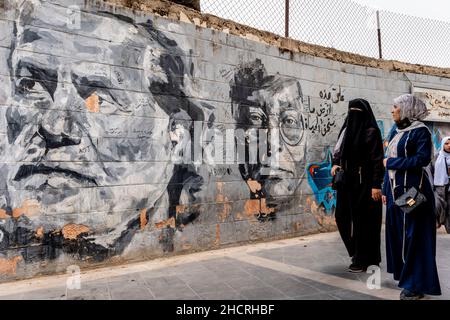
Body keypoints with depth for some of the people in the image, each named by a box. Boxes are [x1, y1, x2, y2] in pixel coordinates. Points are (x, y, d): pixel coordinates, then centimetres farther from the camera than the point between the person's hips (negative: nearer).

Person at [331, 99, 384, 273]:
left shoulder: (372, 131, -8)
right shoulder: (347, 129, 13)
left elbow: (378, 160, -13)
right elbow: (339, 151, 16)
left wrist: (376, 185, -18)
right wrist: (335, 164, -5)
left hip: (365, 182, -7)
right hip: (348, 181, 7)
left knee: (363, 219, 0)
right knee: (342, 216, 10)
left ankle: (364, 260, 15)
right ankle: (357, 251, 31)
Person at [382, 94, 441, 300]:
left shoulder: (420, 131, -8)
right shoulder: (396, 132, 14)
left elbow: (423, 159, -20)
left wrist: (392, 162, -13)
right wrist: (386, 190, 13)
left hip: (412, 190, -8)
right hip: (395, 190, 8)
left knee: (413, 237, -2)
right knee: (397, 234, 12)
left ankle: (417, 284, 9)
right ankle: (404, 274, 27)